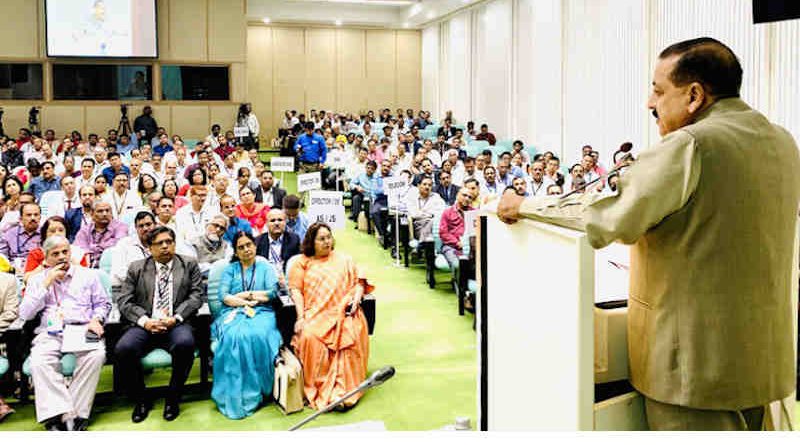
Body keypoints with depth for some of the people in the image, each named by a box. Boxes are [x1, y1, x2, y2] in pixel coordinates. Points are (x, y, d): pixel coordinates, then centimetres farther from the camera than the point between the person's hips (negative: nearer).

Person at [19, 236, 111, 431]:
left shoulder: (87, 275, 17)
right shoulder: (37, 280, 18)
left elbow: (103, 304, 17)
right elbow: (25, 314, 7)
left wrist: (96, 319, -5)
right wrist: (47, 284, 0)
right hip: (50, 332, 1)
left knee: (96, 356, -34)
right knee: (38, 361, -33)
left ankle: (75, 413, -29)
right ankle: (64, 414, -36)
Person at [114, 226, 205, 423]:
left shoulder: (189, 266, 14)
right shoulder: (136, 268, 15)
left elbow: (197, 296, 3)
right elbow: (123, 301, 6)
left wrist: (175, 318, -13)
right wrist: (144, 320, -12)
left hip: (176, 325, -1)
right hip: (144, 325, 2)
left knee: (185, 344, -35)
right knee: (123, 349, -28)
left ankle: (173, 399, -10)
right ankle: (141, 401, -2)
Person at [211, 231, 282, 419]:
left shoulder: (266, 267, 20)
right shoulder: (230, 269, 22)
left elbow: (272, 293, 3)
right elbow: (223, 296, 5)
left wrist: (242, 295, 0)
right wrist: (256, 298, -7)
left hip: (261, 313, -1)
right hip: (233, 313, 1)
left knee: (256, 335, -36)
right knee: (234, 336, -35)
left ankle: (254, 393, -28)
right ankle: (234, 396, -30)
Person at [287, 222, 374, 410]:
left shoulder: (344, 259, 22)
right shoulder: (301, 262, 16)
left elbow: (359, 282, 19)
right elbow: (295, 289, 6)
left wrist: (356, 298, -2)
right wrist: (300, 317, -7)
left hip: (343, 312, 1)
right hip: (314, 314, -1)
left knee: (352, 335, -30)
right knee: (309, 337, -32)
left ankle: (345, 391, -27)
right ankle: (318, 390, -22)